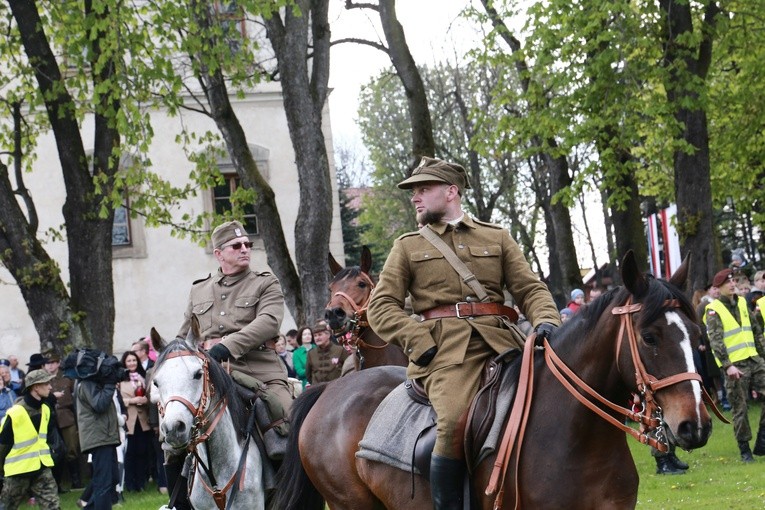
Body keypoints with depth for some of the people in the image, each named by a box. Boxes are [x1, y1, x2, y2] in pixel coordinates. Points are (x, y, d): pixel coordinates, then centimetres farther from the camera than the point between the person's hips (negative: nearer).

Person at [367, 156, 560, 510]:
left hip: (500, 341, 2)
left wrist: (546, 322, -8)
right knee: (454, 424, -29)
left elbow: (530, 288, 15)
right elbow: (381, 306, 10)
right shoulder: (408, 246, 18)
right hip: (445, 348, -2)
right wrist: (419, 342, -7)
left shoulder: (497, 238, 21)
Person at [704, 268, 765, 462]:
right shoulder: (713, 310, -6)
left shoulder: (742, 303, 13)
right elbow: (716, 341, -13)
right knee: (740, 409, -1)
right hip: (734, 365, -5)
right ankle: (744, 450, 9)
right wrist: (728, 366, -20)